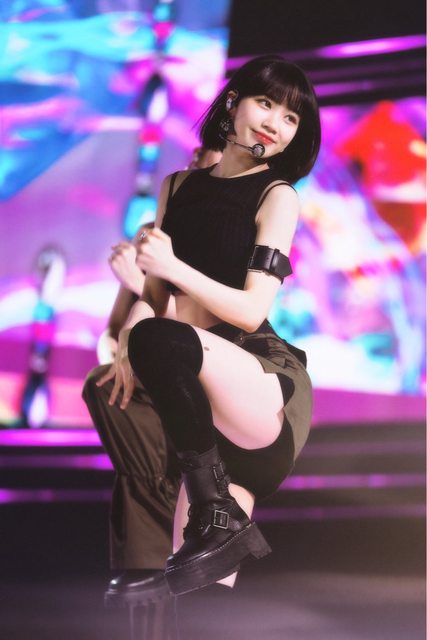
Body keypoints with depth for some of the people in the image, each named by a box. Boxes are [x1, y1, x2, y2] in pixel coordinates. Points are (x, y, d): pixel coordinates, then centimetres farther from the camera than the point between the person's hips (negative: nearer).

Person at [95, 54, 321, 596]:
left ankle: (218, 518, -24)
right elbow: (154, 293, 12)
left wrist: (174, 267, -17)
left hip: (267, 383, -5)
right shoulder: (177, 187, 16)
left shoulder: (277, 197, 1)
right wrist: (128, 339, -9)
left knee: (161, 340, -32)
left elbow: (251, 310, -8)